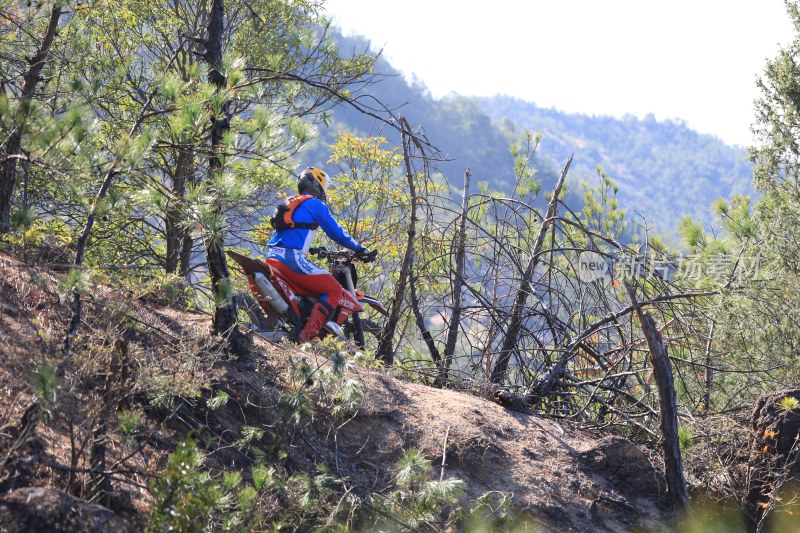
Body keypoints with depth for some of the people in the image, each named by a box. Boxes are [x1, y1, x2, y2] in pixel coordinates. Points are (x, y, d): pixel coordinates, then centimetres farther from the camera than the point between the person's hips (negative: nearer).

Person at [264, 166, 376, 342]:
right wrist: (360, 250, 13)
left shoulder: (289, 204, 27)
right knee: (334, 290, -5)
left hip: (271, 258, 9)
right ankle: (309, 333, -17)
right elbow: (336, 232, 2)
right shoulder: (316, 204, 2)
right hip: (292, 259, -9)